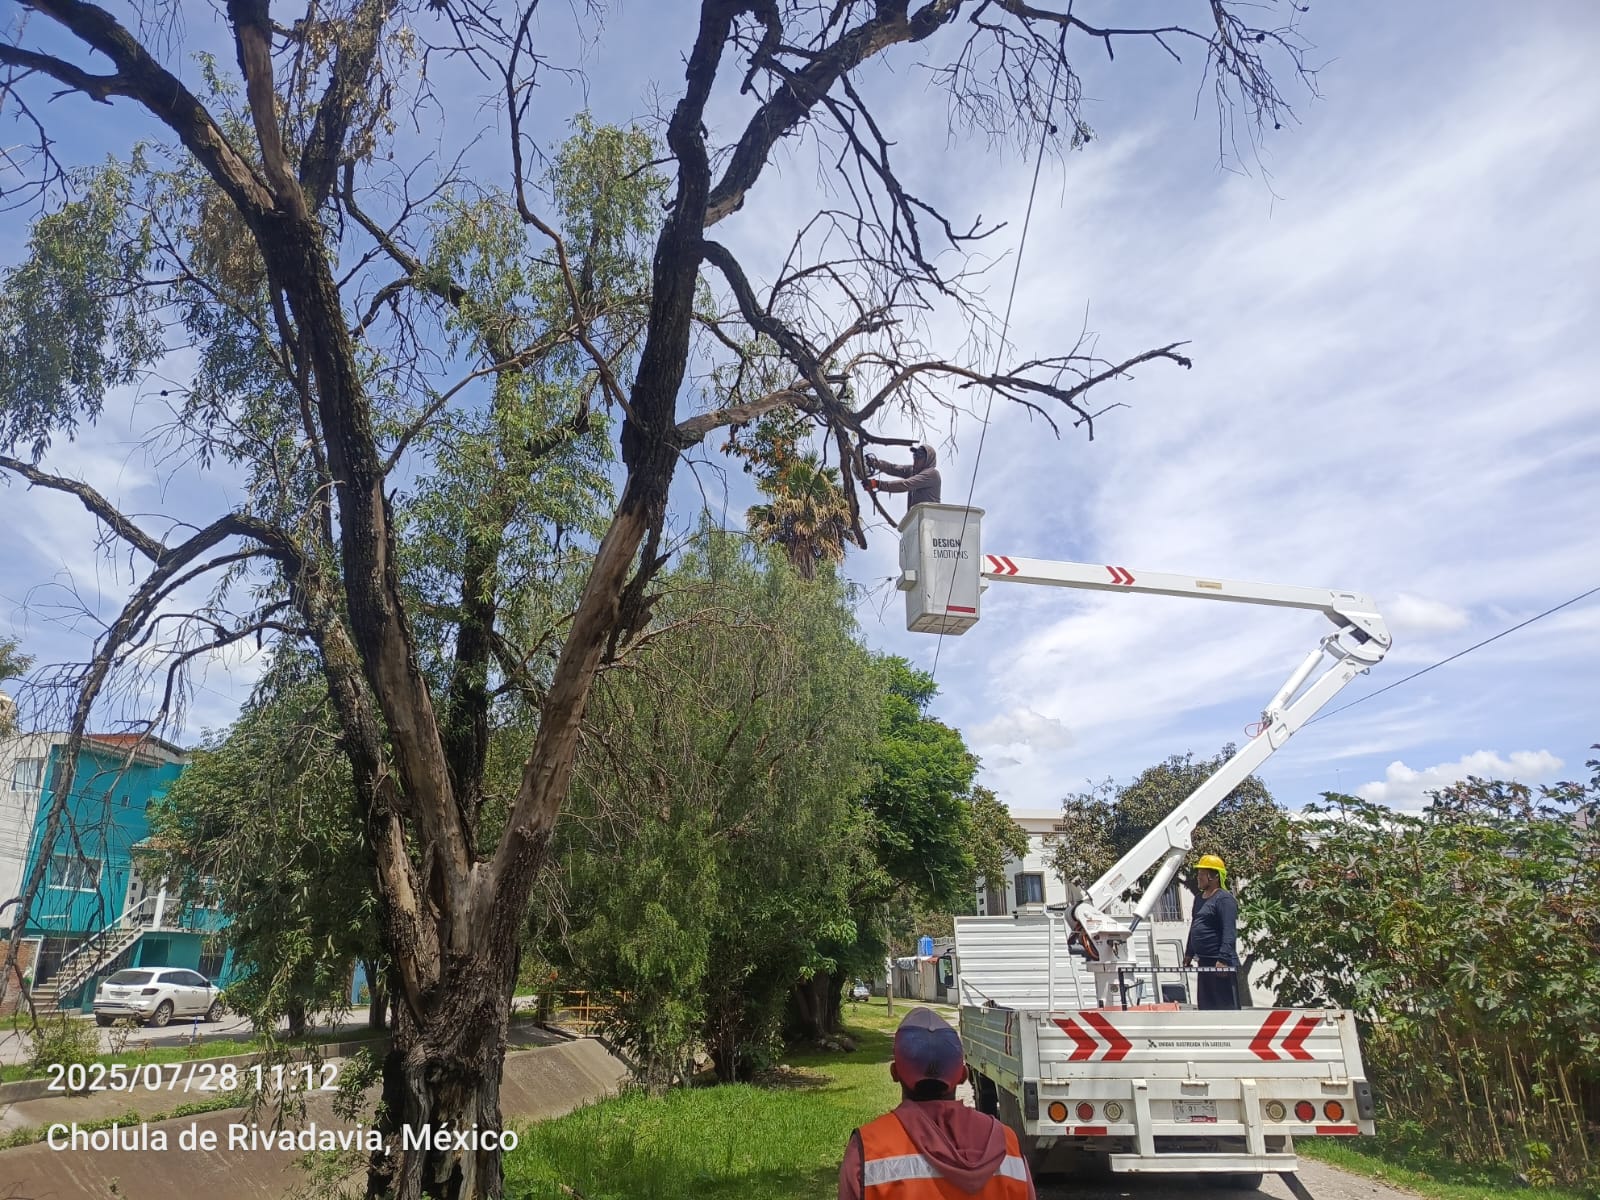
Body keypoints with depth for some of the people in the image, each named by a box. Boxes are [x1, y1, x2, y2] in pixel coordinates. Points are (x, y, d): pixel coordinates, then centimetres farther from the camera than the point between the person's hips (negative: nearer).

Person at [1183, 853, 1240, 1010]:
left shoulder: (1224, 899, -12)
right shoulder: (1199, 898, 17)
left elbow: (1230, 932, -20)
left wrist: (1223, 959, -26)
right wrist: (1189, 954, 25)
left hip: (1221, 964, -10)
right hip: (1204, 962, 10)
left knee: (1227, 1006, -6)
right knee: (1205, 1006, 14)